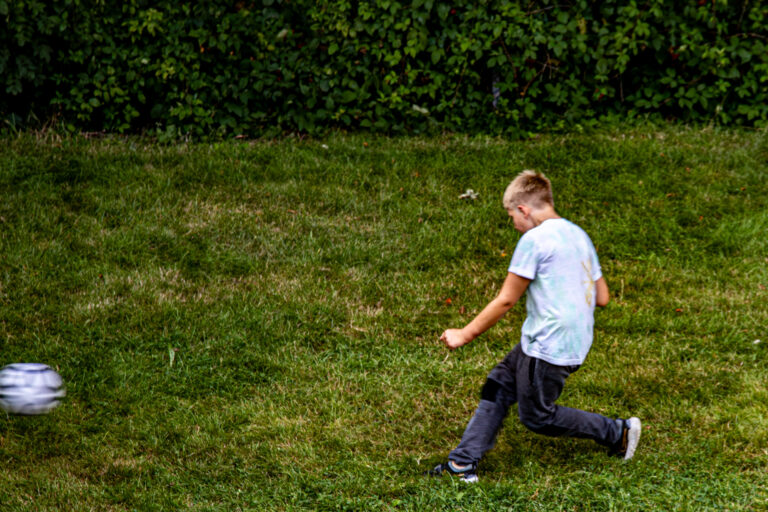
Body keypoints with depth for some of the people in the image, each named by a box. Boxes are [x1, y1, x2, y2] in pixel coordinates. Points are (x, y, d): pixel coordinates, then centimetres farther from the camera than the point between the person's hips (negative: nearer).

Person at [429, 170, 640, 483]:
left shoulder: (534, 239, -15)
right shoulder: (578, 235, 11)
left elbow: (506, 301, -12)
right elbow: (601, 298, 13)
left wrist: (465, 335, -3)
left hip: (549, 348, -9)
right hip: (575, 340, 10)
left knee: (537, 416, 6)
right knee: (498, 386, 14)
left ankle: (618, 433, 10)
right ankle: (463, 462, 14)